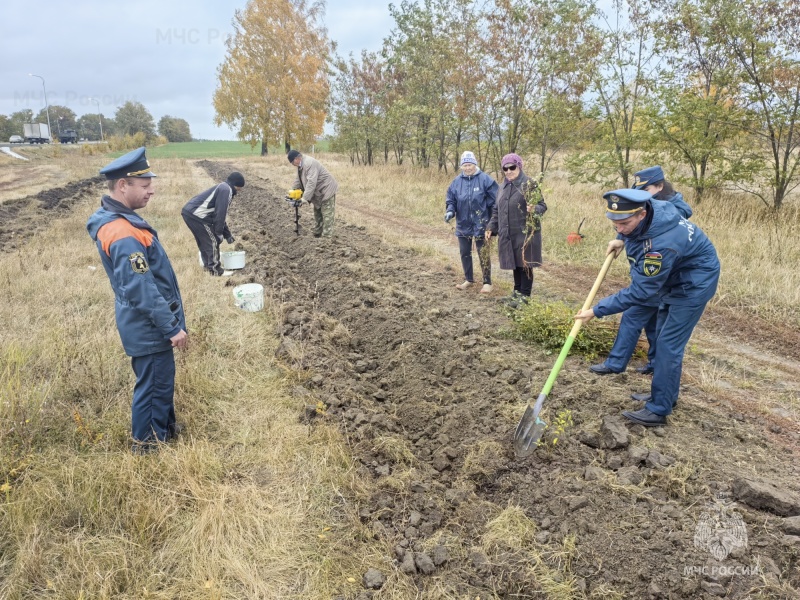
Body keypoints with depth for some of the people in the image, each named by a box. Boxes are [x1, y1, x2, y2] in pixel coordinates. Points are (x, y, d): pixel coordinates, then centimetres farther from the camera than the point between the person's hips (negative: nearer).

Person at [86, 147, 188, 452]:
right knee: (154, 385, 7)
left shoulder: (116, 218, 5)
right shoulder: (124, 235, -28)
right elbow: (142, 292, -28)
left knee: (160, 381, 24)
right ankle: (148, 445, 25)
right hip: (149, 328, -10)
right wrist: (172, 327, -21)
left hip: (148, 325, 10)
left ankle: (165, 429, 41)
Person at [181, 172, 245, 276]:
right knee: (212, 241, 0)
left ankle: (208, 265, 33)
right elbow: (220, 214, -14)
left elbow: (220, 214, 29)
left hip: (189, 212, 10)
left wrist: (227, 234, 30)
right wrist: (219, 233, -7)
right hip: (196, 215, -10)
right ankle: (215, 269, 8)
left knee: (203, 240, 22)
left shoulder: (222, 189, 24)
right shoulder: (226, 190, -8)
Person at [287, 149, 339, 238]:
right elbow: (299, 180, 15)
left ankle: (326, 237, -9)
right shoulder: (300, 165, 5)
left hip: (326, 189, -11)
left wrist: (305, 198, -35)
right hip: (318, 192, 11)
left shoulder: (309, 163, -27)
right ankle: (317, 234, 27)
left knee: (326, 214, -9)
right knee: (317, 213, 17)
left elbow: (311, 182, -34)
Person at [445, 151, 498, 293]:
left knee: (483, 254, 1)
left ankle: (487, 282, 12)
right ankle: (468, 279, 29)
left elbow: (495, 200, -6)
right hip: (463, 224, 4)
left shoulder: (485, 179, -8)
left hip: (481, 224, -4)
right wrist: (450, 211, -12)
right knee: (465, 253, 13)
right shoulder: (457, 181, 2)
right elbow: (450, 200, 8)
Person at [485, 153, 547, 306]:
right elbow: (497, 210, 21)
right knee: (515, 264, 15)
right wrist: (491, 227, 15)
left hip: (525, 233, -6)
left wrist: (534, 209, -31)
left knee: (524, 264, -1)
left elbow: (542, 205, -10)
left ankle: (524, 296, 9)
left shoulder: (529, 184, -7)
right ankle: (517, 292, 28)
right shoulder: (503, 187, 14)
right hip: (508, 234, 6)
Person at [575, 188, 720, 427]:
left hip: (694, 282, -10)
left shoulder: (661, 244, -41)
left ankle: (658, 410, -3)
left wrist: (596, 311, -31)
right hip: (674, 277, 10)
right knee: (663, 337, 17)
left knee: (668, 344, -10)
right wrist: (623, 240, -3)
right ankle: (665, 394, 31)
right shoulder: (643, 209, -17)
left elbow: (639, 293, -34)